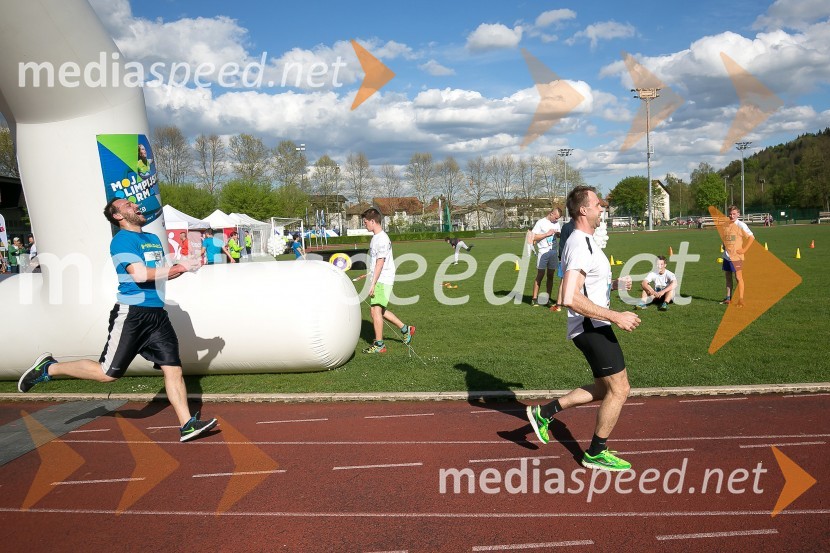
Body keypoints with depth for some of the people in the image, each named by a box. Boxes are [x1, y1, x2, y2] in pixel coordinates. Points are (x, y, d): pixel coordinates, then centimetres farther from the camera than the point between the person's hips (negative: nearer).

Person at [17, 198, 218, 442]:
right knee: (108, 373, -1)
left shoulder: (153, 239, 19)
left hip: (157, 314, 7)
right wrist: (178, 267, -17)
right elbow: (139, 274, -21)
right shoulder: (122, 240, -7)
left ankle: (187, 425, 1)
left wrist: (181, 268, 8)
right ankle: (49, 368, 19)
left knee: (173, 369, -1)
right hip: (132, 314, -7)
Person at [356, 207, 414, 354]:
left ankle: (379, 344, -2)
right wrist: (368, 274, 31)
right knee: (377, 310, 14)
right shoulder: (376, 237, 14)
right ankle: (405, 329, 24)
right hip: (379, 280, 10)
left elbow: (380, 263, -20)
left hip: (382, 280, -10)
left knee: (375, 310, -10)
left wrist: (373, 284, -21)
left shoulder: (382, 239, -16)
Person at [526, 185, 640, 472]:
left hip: (592, 327, 10)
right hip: (593, 328, -10)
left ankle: (545, 412, 22)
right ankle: (596, 453, 16)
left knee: (604, 389, 18)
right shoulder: (581, 246, -21)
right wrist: (616, 316, -28)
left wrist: (614, 283, 13)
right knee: (619, 389, 1)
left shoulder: (583, 241, 14)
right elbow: (570, 298, -31)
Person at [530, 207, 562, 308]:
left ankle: (548, 298, 13)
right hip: (543, 252, -5)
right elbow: (533, 237, -8)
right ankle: (534, 298, 2)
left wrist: (558, 233, 2)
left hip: (554, 251, 5)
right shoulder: (541, 222, -2)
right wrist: (547, 234, -12)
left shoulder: (557, 223, 14)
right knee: (540, 275, -3)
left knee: (550, 275, 8)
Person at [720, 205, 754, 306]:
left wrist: (744, 249, -14)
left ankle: (740, 300, 1)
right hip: (726, 255, 6)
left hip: (736, 256, -6)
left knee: (738, 277, -4)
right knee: (728, 277, 11)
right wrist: (724, 246, 10)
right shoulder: (726, 225, 9)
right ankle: (728, 298, 19)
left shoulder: (741, 225, -10)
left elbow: (751, 237, -13)